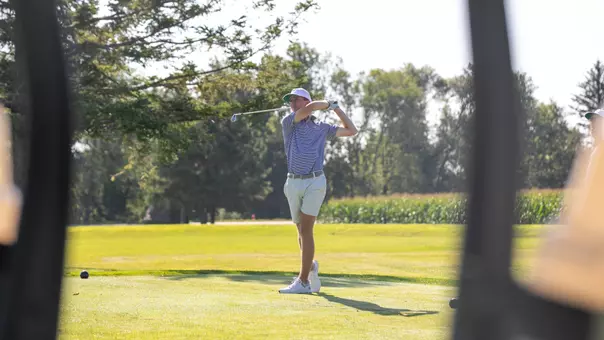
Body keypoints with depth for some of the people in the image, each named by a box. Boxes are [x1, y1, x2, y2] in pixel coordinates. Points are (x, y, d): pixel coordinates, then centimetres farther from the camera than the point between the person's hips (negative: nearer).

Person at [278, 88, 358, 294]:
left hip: (315, 182, -2)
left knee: (306, 230, -11)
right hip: (293, 183, 2)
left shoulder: (322, 128, 13)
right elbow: (310, 107, -8)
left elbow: (351, 130, 19)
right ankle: (311, 266, 36)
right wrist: (327, 104, 9)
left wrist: (336, 108, 19)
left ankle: (303, 281, -12)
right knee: (301, 230, 10)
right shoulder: (288, 122, 7)